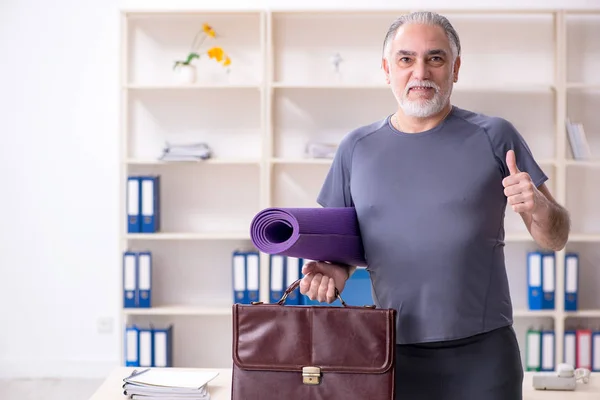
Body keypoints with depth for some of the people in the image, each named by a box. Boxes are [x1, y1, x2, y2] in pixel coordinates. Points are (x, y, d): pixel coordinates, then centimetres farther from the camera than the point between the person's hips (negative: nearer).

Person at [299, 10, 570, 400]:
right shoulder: (357, 148, 5)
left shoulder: (494, 137, -1)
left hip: (483, 354, -1)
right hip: (393, 354, 2)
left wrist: (538, 208, -18)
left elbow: (555, 238, 2)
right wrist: (335, 271, -8)